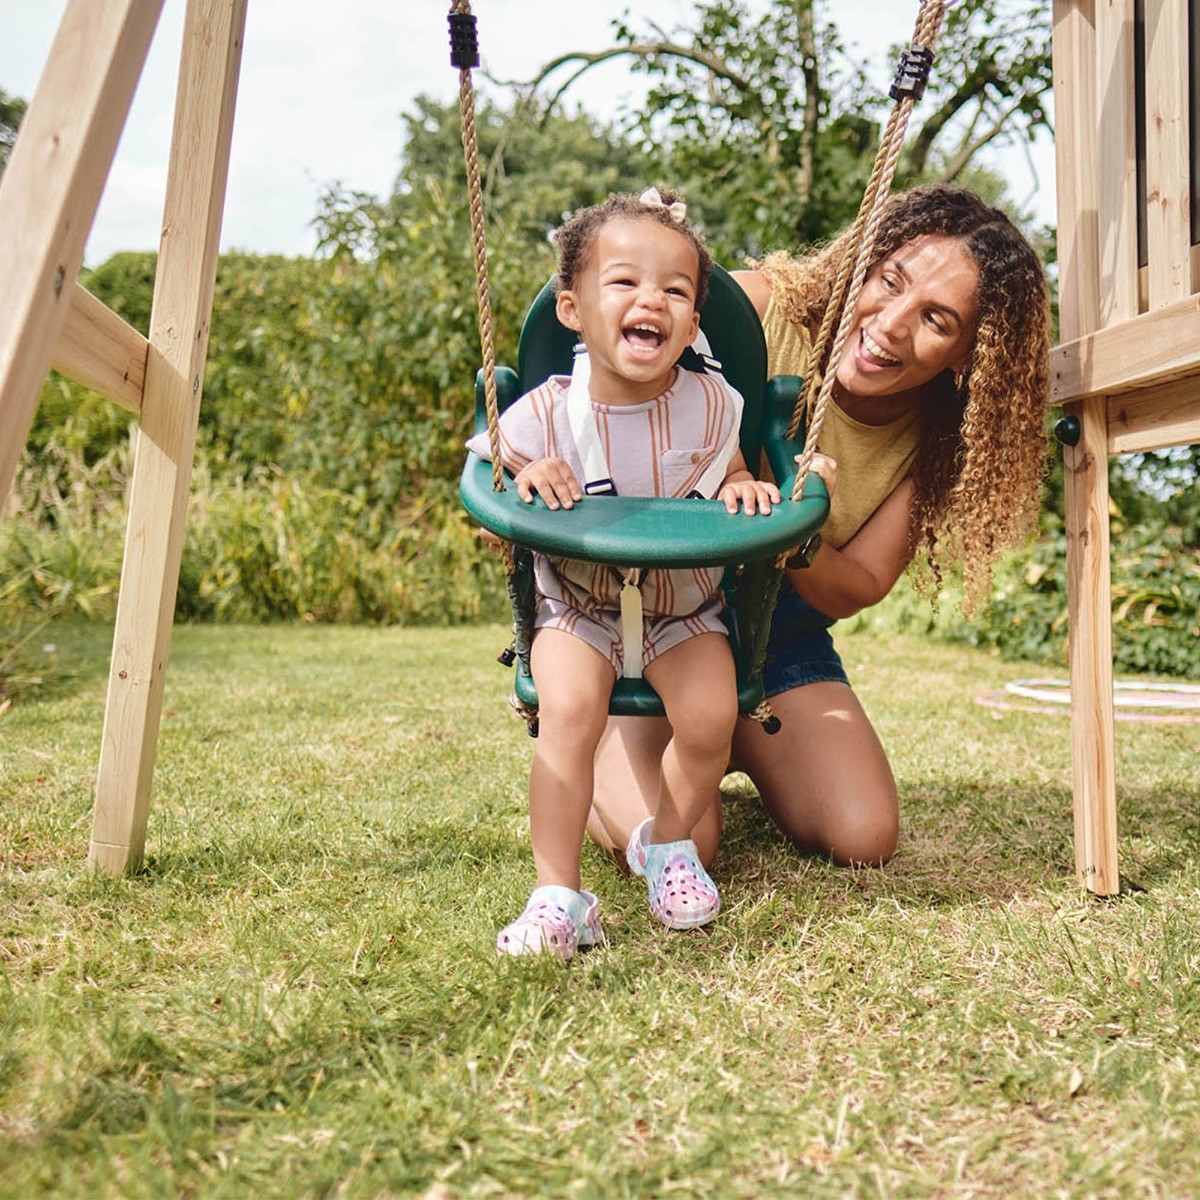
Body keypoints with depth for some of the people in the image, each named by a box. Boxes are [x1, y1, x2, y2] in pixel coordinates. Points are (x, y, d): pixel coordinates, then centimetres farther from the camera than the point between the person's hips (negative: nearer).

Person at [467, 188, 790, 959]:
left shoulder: (709, 407, -7)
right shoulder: (546, 417, -13)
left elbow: (733, 481, 9)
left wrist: (744, 491, -14)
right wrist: (528, 483, -22)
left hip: (684, 610, 2)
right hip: (577, 606, -1)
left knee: (710, 716, -20)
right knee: (568, 709, -28)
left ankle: (667, 844, 13)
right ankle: (559, 894, -13)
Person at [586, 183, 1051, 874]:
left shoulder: (936, 438, -9)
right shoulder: (759, 309, -20)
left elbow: (857, 589, -11)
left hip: (778, 631, 4)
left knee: (864, 841, -7)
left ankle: (733, 747, 23)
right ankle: (594, 748, 16)